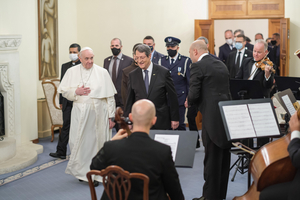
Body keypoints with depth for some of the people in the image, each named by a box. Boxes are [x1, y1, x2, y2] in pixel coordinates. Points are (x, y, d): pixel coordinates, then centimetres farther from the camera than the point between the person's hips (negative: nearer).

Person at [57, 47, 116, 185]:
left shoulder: (102, 72, 2)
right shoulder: (72, 72, 7)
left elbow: (109, 96, 2)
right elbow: (63, 91, 10)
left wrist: (110, 116, -1)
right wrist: (76, 92, -10)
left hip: (98, 113, -1)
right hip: (80, 113, 1)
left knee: (96, 141, 1)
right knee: (79, 142, 0)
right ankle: (82, 172, 18)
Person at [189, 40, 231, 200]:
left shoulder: (198, 66, -8)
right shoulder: (221, 65, 16)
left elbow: (193, 95, -13)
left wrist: (189, 101, 9)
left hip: (212, 117, -8)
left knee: (212, 158, 0)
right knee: (224, 156, 15)